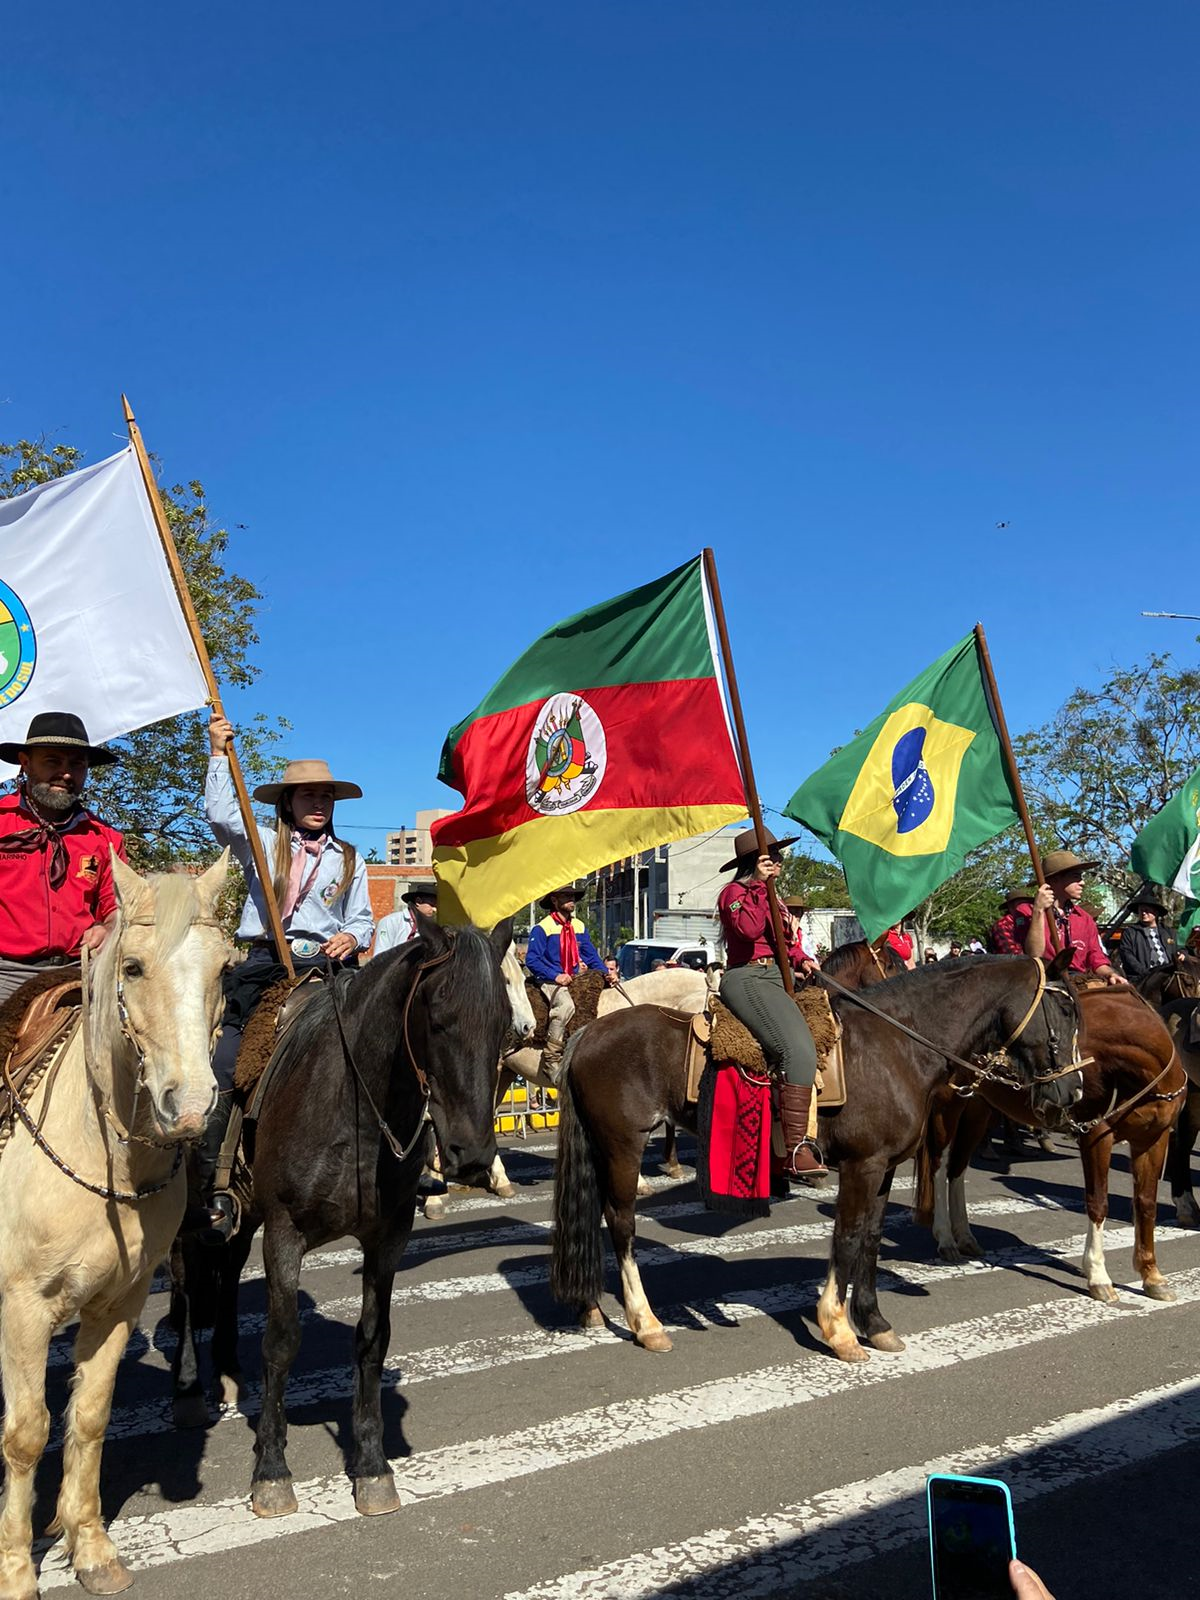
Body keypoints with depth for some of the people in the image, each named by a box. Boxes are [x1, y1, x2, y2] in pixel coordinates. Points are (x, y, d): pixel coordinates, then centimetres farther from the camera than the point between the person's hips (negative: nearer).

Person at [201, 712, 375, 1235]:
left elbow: (362, 920, 18)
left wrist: (351, 938, -4)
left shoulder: (349, 860, 18)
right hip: (265, 964, -1)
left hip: (327, 964, 1)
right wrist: (218, 753, -5)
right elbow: (220, 814, -5)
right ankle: (211, 1189, -5)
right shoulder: (263, 844, 12)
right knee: (223, 1070, -12)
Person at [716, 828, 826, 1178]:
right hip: (746, 979, -10)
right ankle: (796, 1151, -28)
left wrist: (798, 957, 7)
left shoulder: (771, 898, 25)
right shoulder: (734, 892, -2)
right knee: (797, 1049, -26)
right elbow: (749, 929, -22)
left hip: (774, 978, 10)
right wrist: (759, 884, -15)